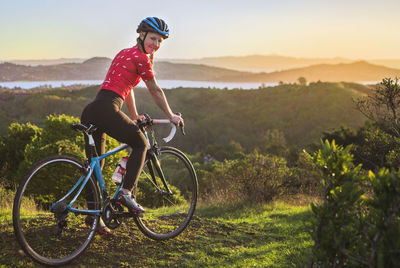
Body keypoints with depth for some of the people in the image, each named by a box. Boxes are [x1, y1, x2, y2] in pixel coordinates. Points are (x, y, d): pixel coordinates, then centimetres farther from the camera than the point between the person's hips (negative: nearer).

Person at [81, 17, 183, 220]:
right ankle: (125, 192, -2)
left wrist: (134, 117, 41)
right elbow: (155, 91, 6)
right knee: (140, 144, 9)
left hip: (90, 112, 9)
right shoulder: (141, 57, -1)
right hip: (106, 110, -9)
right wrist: (171, 116, 17)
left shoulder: (124, 53, 26)